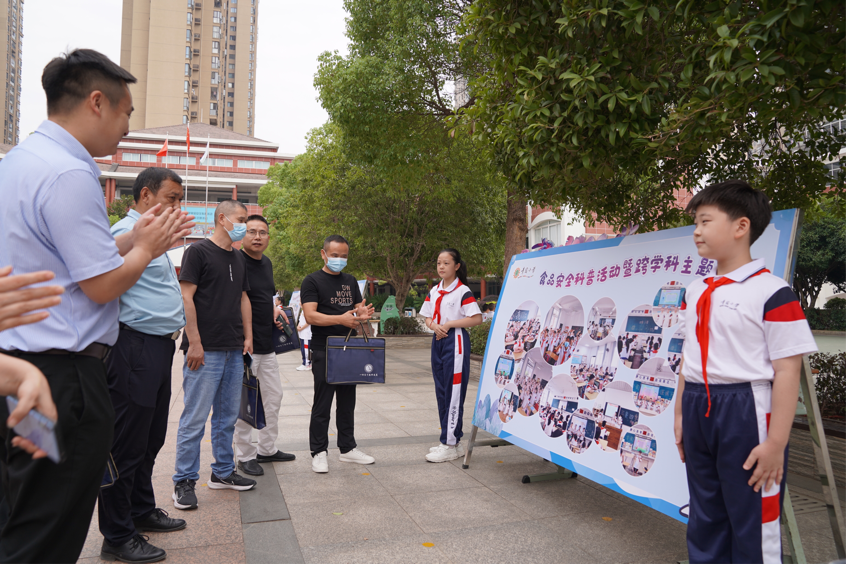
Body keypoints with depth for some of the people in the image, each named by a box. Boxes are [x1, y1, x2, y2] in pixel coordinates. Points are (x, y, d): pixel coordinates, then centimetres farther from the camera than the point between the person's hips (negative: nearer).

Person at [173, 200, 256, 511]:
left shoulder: (239, 257, 16)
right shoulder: (199, 251, -6)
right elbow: (186, 297, -11)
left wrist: (248, 335, 12)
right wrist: (194, 342, -16)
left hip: (234, 350, 7)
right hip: (206, 350, -7)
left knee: (228, 415, 14)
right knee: (195, 418, -1)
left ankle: (223, 472, 26)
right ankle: (184, 481, 11)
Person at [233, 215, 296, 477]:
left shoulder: (267, 263, 12)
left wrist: (274, 310, 7)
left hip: (267, 344, 9)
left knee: (273, 396, 15)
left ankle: (267, 449, 29)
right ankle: (245, 456, 16)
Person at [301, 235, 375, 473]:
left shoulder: (350, 281, 14)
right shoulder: (312, 281, -5)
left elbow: (359, 309, 15)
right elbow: (310, 316, -15)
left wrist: (361, 315, -10)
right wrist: (341, 319, -28)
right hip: (324, 351, -6)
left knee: (347, 402, 14)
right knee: (322, 404, 0)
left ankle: (347, 448, 25)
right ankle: (319, 453, 12)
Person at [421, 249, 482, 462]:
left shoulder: (463, 292, -9)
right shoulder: (434, 291, 13)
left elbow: (477, 318, -15)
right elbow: (428, 317, 16)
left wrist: (449, 324, -16)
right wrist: (434, 325, -7)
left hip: (456, 342, -8)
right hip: (438, 341, 8)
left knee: (453, 393, -5)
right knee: (441, 393, 12)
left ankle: (450, 445, 1)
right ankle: (448, 441, 22)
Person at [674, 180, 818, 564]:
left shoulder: (771, 292, -13)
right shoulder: (695, 291, 10)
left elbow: (787, 371, -15)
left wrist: (776, 443, -17)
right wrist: (681, 414, 16)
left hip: (745, 412, -7)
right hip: (698, 411, 7)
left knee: (753, 521, 6)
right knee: (704, 517, 19)